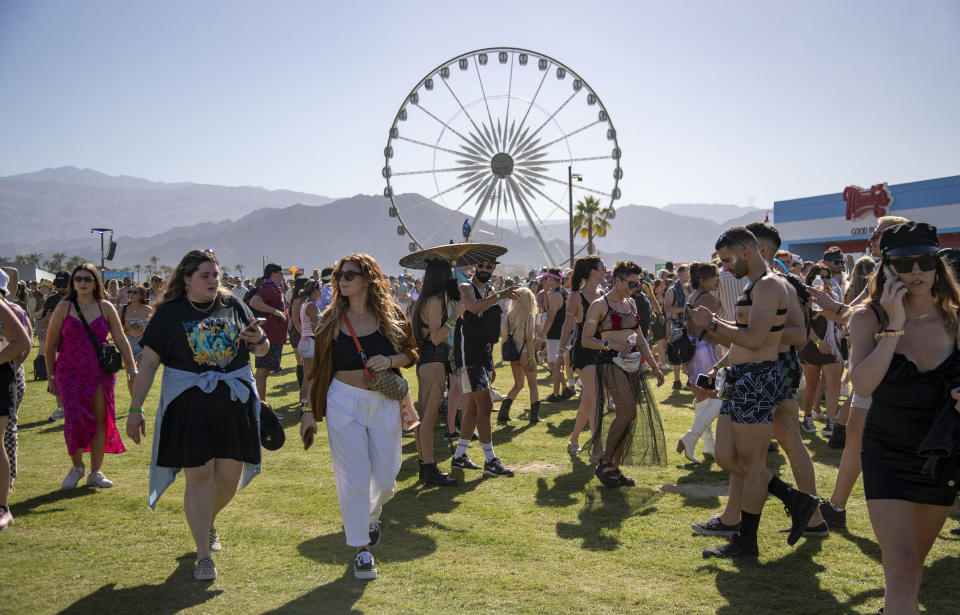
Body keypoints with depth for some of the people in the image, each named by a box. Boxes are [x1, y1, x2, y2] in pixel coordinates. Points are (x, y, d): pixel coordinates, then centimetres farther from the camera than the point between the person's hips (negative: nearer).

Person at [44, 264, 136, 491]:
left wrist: (132, 368, -6)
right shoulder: (64, 307, 2)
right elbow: (51, 344, 6)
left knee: (100, 421, 1)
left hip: (101, 373, 2)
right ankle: (77, 467, 16)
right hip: (70, 373, -1)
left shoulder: (106, 307, 5)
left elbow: (121, 340, 3)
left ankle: (95, 472, 13)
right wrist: (51, 376, 5)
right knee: (75, 419, -9)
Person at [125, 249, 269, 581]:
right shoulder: (170, 313, -1)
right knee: (199, 477, -2)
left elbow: (261, 349, 15)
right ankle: (204, 556, 9)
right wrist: (135, 408, -5)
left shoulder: (234, 306, 8)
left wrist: (260, 340, -9)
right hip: (188, 406, -3)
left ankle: (208, 524, 38)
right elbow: (149, 362, -2)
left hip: (234, 402, 3)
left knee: (230, 477, 8)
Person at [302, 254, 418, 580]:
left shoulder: (392, 314, 1)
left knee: (385, 476, 7)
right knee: (353, 477, -1)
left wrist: (390, 361, -13)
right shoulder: (331, 318, 1)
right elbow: (318, 367, 4)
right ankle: (362, 549, 12)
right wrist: (309, 411, 0)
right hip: (343, 403, -1)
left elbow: (411, 353, 9)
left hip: (384, 403, 1)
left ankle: (370, 515, 42)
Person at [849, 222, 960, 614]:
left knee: (915, 561, 19)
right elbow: (862, 385, -25)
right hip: (888, 454, -3)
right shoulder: (869, 319, -11)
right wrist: (894, 326, -27)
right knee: (901, 566, -12)